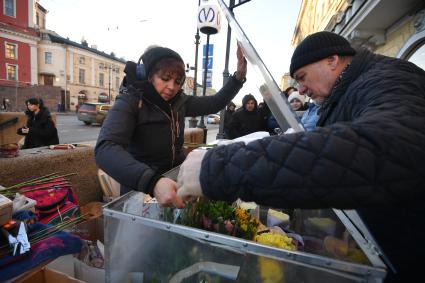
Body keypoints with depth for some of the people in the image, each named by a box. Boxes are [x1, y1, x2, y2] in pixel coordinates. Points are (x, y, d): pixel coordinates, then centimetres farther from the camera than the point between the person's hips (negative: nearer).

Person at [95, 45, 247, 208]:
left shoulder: (178, 101, 2)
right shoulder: (130, 103, -14)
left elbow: (215, 104, 8)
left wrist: (239, 75, -6)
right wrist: (153, 182, -45)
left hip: (176, 182, 5)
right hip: (141, 191, -4)